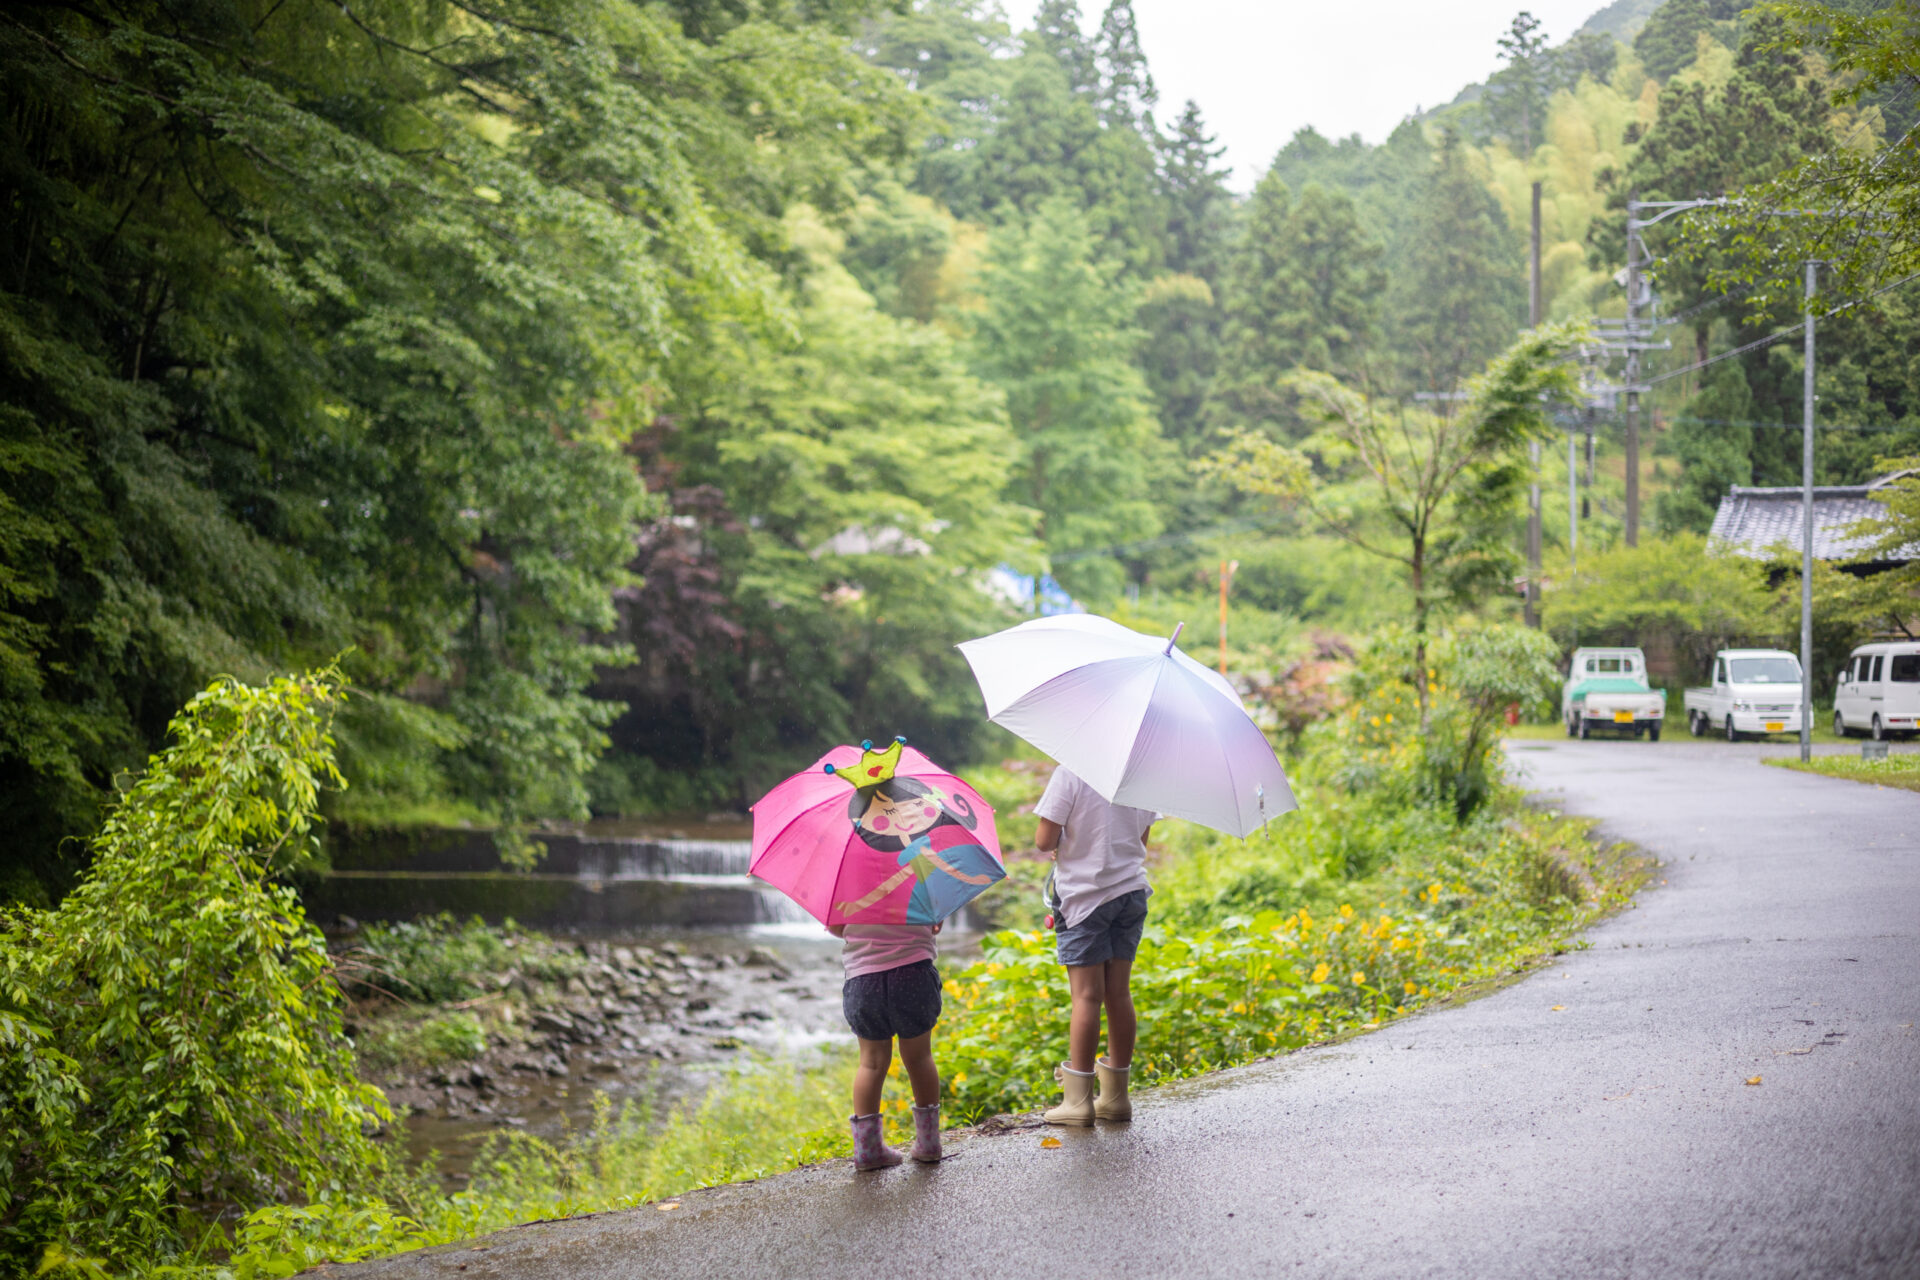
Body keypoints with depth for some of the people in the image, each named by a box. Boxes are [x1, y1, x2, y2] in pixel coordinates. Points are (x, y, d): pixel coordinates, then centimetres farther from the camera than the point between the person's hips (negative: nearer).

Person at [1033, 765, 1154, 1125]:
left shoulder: (1069, 773, -13)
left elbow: (1045, 841, -13)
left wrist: (1057, 844, 9)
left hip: (1084, 894, -5)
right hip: (1131, 890, 5)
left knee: (1086, 995, -4)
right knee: (1118, 992, 9)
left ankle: (1078, 1099, -2)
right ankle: (1115, 1096, 14)